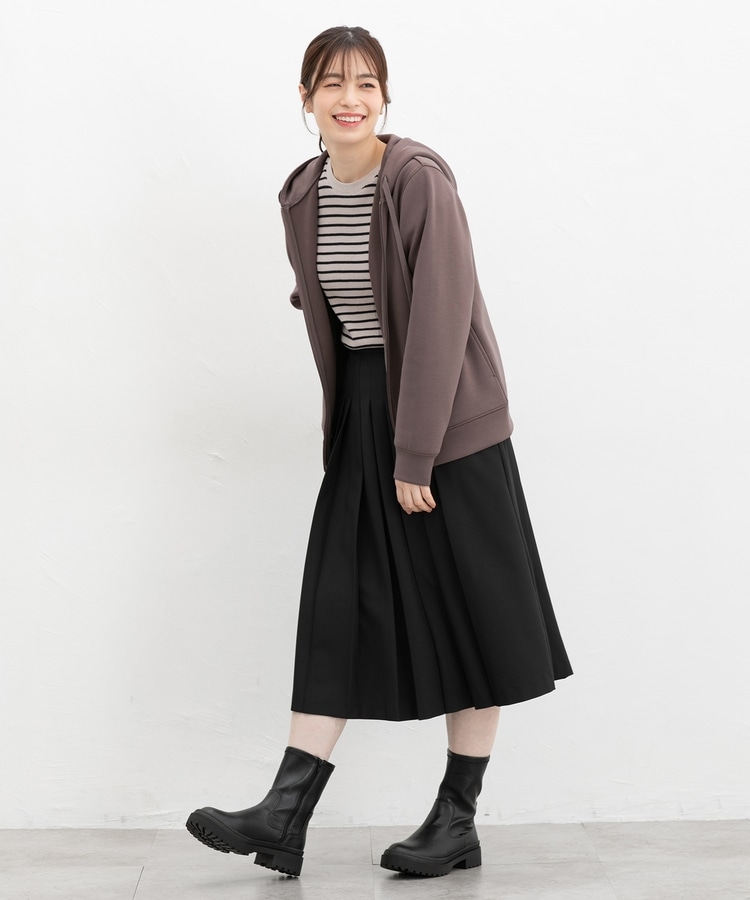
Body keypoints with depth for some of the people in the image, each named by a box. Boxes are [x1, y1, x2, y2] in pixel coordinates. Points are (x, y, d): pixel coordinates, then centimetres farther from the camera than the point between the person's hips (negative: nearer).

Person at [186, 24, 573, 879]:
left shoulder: (421, 181, -15)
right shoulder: (302, 196, 5)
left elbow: (441, 320, -19)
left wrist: (415, 455, -20)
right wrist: (348, 421, 12)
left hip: (448, 419, -6)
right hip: (360, 411, 6)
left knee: (469, 611, 2)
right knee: (337, 606, 2)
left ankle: (458, 818, 12)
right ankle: (285, 815, 3)